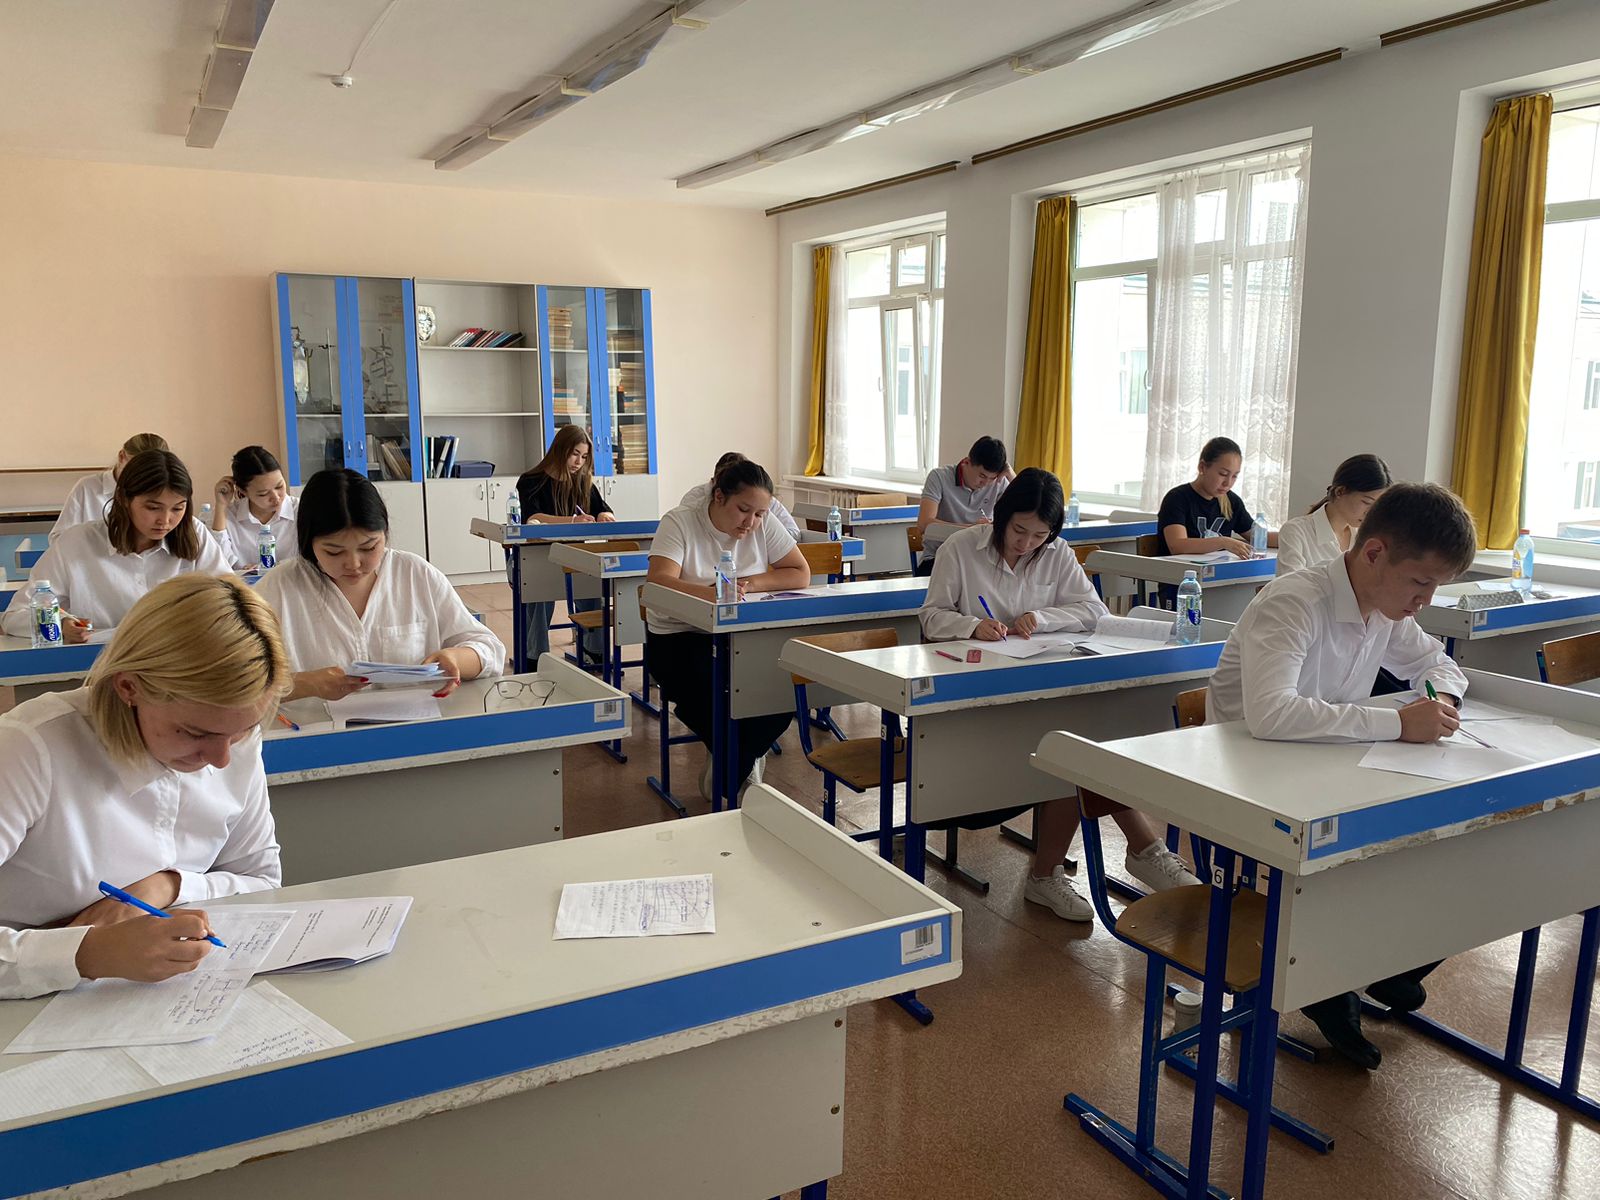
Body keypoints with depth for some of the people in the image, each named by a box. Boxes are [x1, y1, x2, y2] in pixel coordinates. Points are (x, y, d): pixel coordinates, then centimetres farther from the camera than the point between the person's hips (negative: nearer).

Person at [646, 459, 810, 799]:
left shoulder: (765, 527, 0)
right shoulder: (679, 523, -11)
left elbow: (801, 575, -2)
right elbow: (658, 582, -25)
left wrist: (749, 583, -18)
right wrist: (712, 593, -44)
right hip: (679, 636, -3)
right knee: (710, 692, -33)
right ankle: (744, 764, 1)